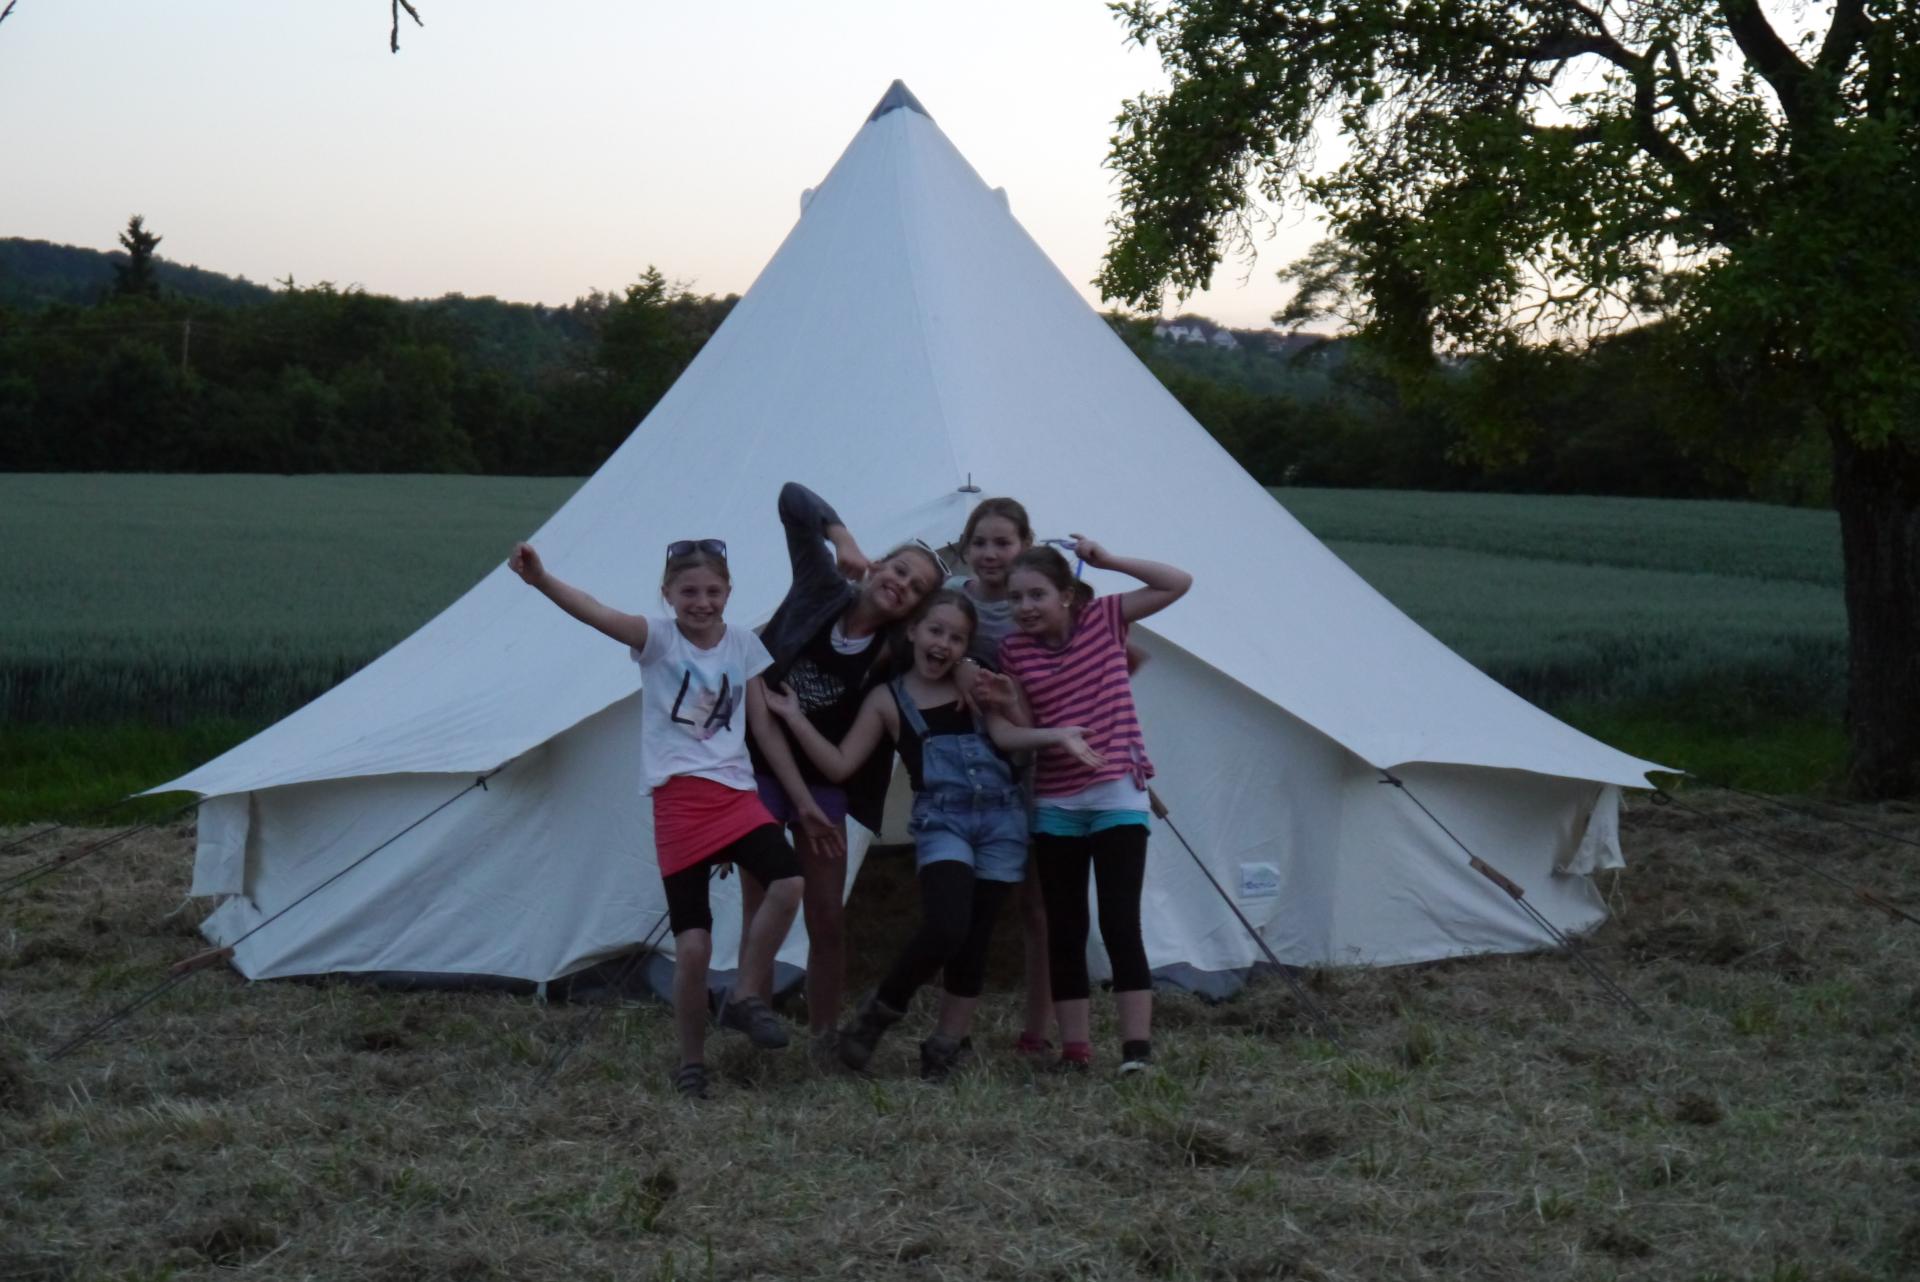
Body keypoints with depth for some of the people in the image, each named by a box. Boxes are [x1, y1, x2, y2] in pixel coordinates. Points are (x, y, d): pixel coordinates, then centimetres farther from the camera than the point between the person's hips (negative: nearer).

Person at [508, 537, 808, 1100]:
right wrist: (540, 579, -39)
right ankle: (691, 1062, 13)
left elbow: (765, 726, 14)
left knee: (786, 882, -24)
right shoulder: (657, 639, -2)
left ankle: (746, 998, -4)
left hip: (736, 793, 3)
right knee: (693, 945, -7)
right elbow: (595, 613, -21)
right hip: (679, 799, -3)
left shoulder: (744, 645, 9)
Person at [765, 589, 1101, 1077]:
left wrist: (1056, 735, -21)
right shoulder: (887, 699, 6)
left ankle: (944, 1046, 14)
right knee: (945, 928, -23)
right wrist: (795, 717, -5)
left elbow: (1005, 734, -4)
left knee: (975, 937, 2)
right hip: (941, 820, -3)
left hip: (1001, 817, 3)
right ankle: (877, 1014, -1)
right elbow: (840, 765, 2)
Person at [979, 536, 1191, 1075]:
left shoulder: (1103, 619, -2)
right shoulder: (1014, 650, 2)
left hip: (1116, 795, -3)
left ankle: (1138, 1045, -10)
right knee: (1064, 931, 4)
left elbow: (1178, 583, -4)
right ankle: (1075, 1047, 10)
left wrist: (1107, 560, -10)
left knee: (1119, 924, -11)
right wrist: (1009, 704, -17)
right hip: (1054, 806, 3)